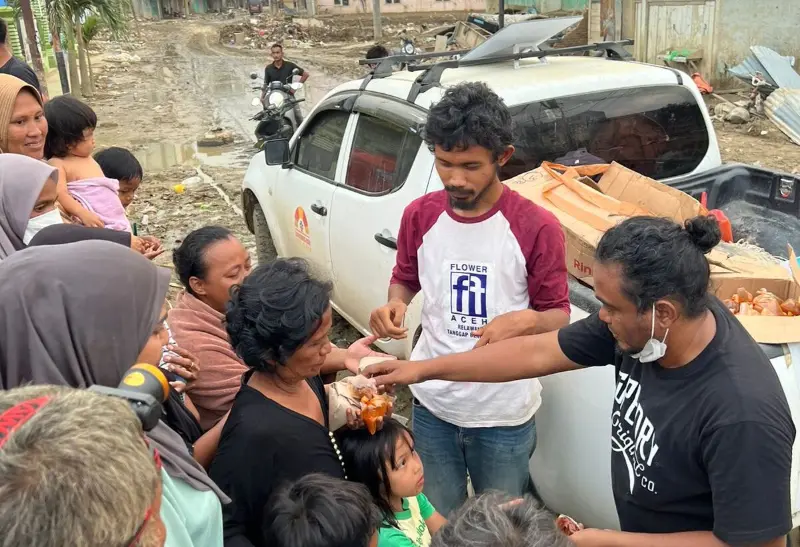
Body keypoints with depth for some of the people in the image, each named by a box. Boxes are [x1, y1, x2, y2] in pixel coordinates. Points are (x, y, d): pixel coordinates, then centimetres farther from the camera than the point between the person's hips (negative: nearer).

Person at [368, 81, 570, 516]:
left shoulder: (537, 227, -16)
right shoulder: (419, 215, -5)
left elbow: (559, 314, -7)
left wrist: (526, 321, -29)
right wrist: (394, 304, -12)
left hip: (504, 414, -3)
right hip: (432, 404, 3)